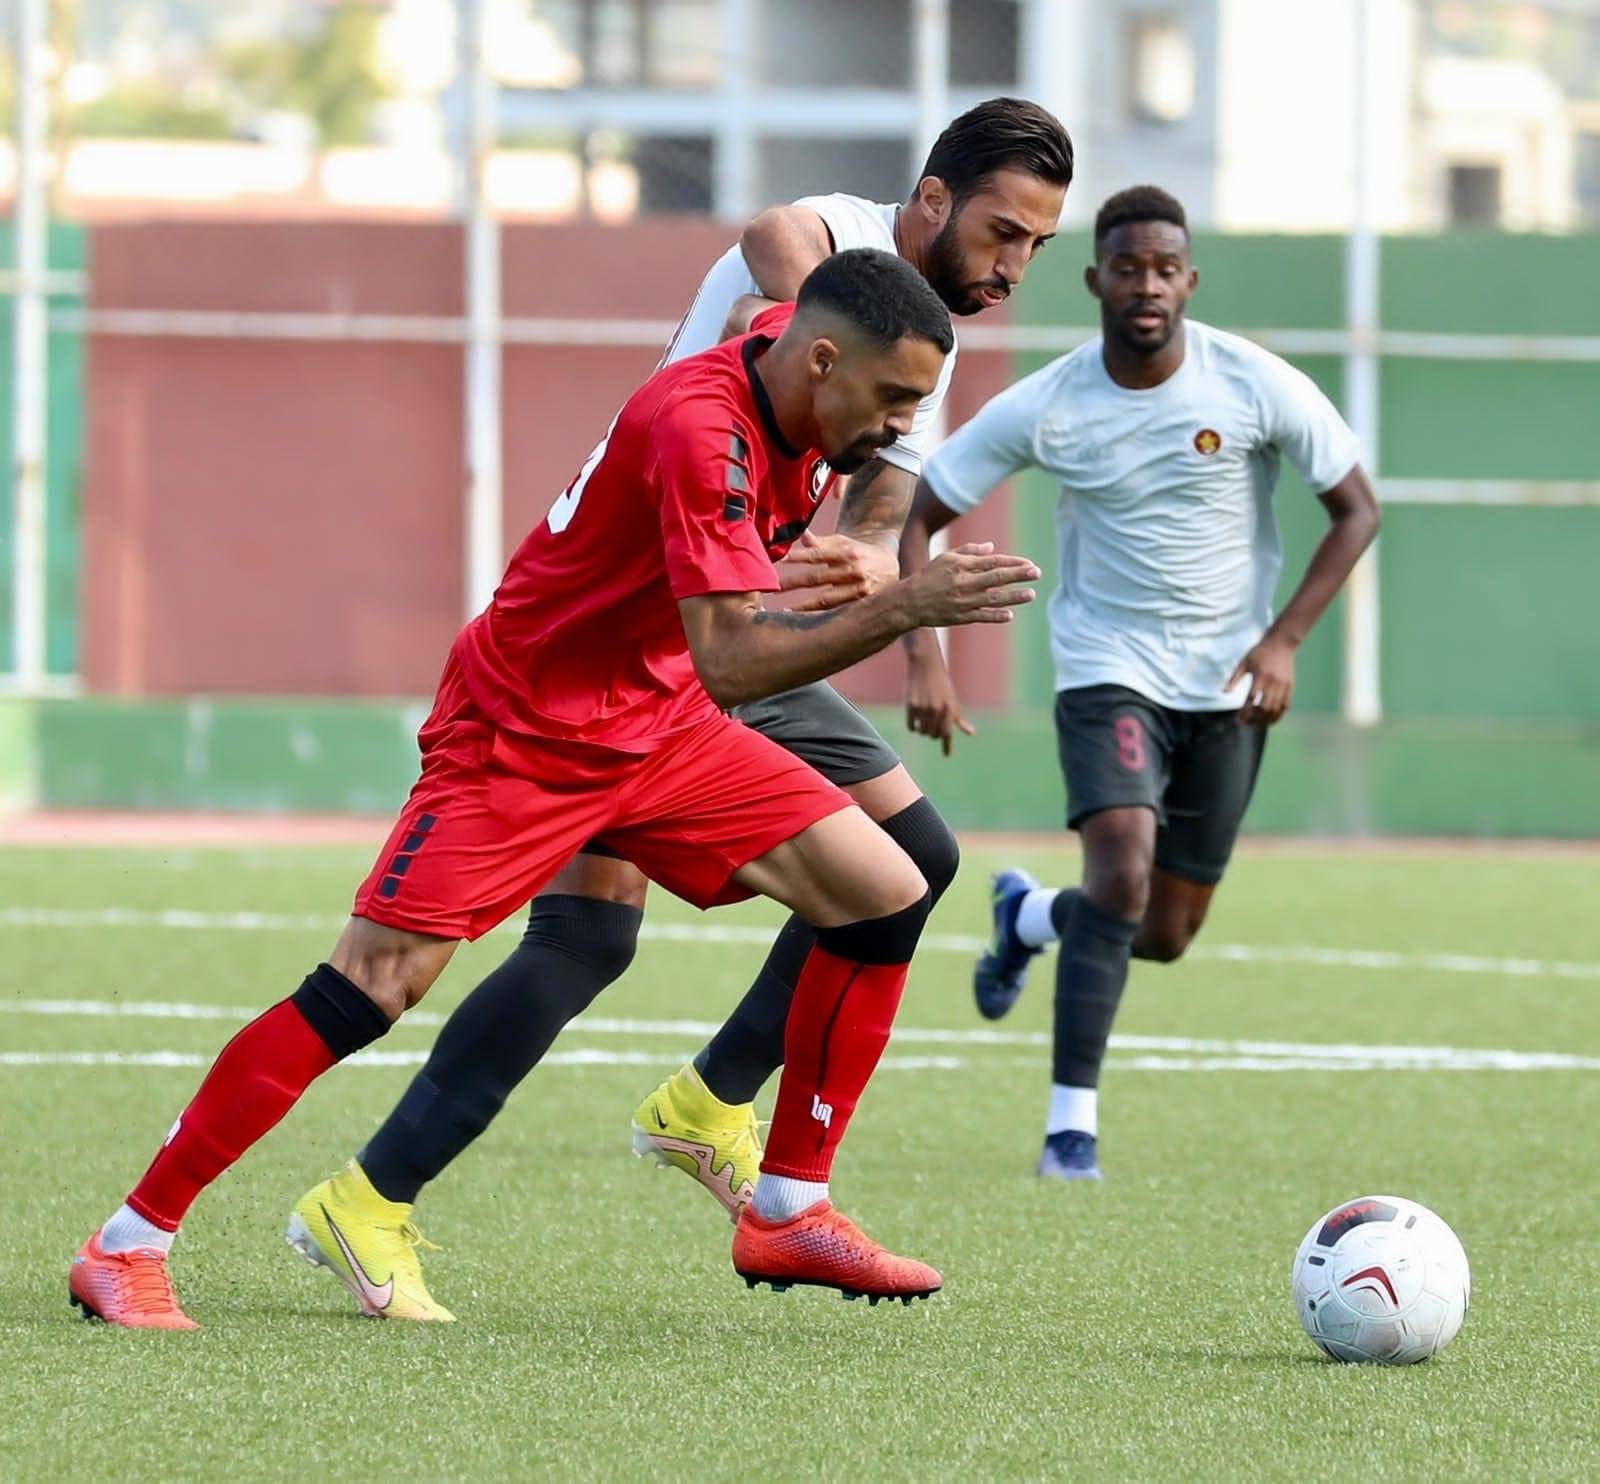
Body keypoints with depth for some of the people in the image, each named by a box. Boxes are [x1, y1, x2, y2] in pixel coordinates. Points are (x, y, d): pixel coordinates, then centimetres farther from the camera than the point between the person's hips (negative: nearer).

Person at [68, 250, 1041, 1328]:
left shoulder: (795, 348, -4)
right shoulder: (702, 429, -29)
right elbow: (731, 664, -35)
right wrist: (903, 609, -41)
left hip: (659, 729, 9)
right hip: (520, 739, -8)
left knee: (885, 896, -2)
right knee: (374, 983, -16)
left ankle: (791, 1213, 7)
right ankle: (128, 1247, -9)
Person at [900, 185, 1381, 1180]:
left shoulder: (1259, 388, -12)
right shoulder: (1044, 409, -12)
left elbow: (1357, 511, -2)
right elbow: (917, 517, -4)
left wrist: (1284, 638, -13)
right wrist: (925, 657, -16)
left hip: (1228, 688, 2)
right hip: (1109, 671, -2)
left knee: (1164, 938, 7)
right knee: (1123, 871, -25)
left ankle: (1027, 916, 40)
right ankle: (1072, 1122, -17)